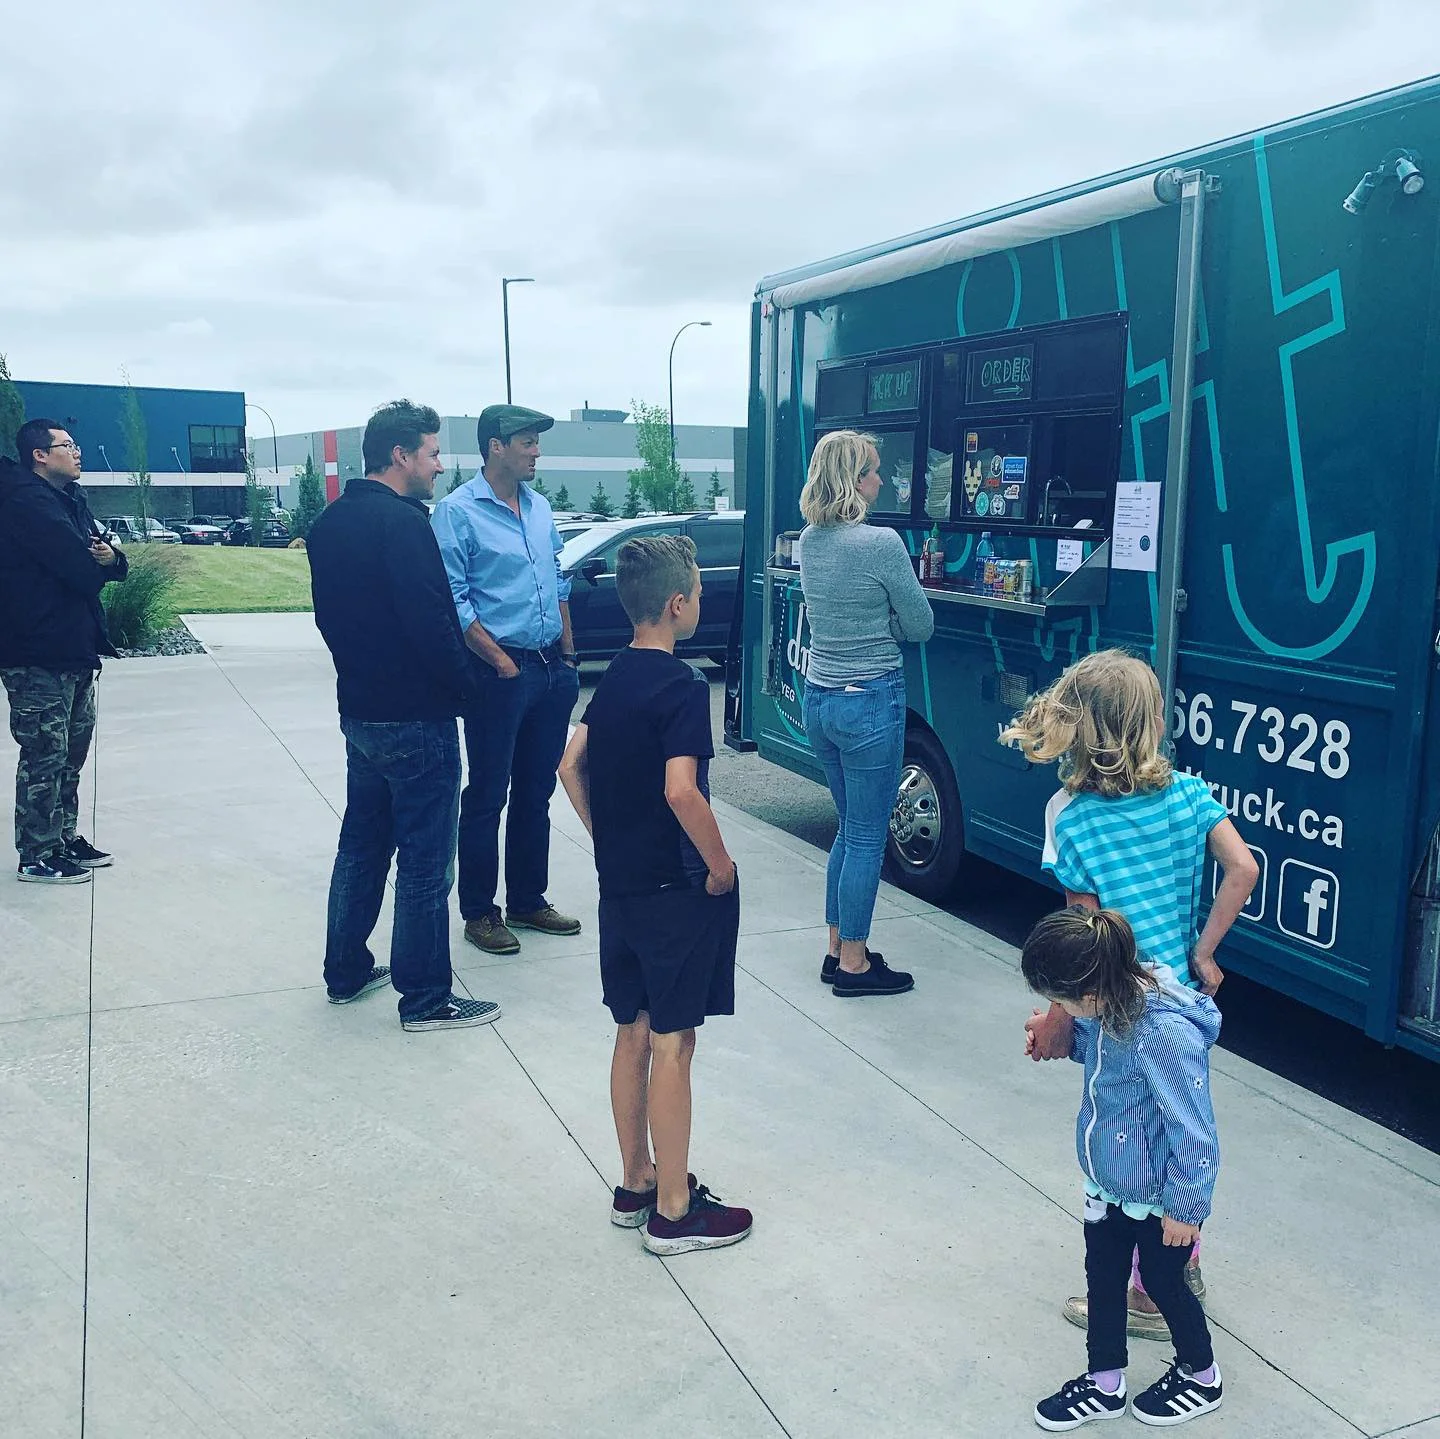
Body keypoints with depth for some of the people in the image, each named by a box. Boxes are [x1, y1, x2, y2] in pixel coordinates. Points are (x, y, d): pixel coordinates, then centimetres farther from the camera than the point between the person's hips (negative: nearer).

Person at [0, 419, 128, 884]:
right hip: (38, 655, -9)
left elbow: (104, 562, 13)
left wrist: (112, 558, -11)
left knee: (73, 749, 16)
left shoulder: (70, 497, 15)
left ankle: (65, 838, 28)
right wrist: (97, 563, 0)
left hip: (75, 648, 9)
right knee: (45, 755, -2)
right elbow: (80, 568, -24)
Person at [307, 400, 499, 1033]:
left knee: (362, 844, 20)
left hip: (358, 711, 9)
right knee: (425, 862, 0)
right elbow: (431, 622, -24)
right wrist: (460, 684, -9)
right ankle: (425, 999, 9)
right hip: (416, 719, -9)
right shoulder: (401, 522, -19)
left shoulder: (328, 523, 9)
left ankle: (347, 971, 32)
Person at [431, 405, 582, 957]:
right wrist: (502, 662, -14)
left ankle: (527, 901, 27)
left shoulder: (539, 507, 13)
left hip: (552, 668, 7)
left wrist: (568, 655, 14)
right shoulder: (458, 511, -9)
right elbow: (453, 600, -13)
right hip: (499, 673, -7)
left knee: (536, 793, 14)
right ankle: (478, 912, 14)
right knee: (487, 795, 2)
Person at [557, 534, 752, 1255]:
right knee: (672, 1043, 1)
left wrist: (608, 840, 15)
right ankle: (674, 1211, 12)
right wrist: (720, 864, -16)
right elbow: (680, 790, -28)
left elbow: (571, 767, 12)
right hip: (676, 889, -8)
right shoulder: (682, 687, -18)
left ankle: (635, 1183, 29)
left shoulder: (614, 679, 7)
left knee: (633, 1034, 16)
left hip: (620, 884, 8)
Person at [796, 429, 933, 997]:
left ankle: (837, 949, 28)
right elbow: (920, 626, -7)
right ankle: (853, 965, 15)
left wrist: (871, 624, 7)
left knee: (851, 827, 21)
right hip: (869, 702, -8)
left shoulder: (809, 541, 5)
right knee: (867, 837, 4)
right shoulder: (882, 544, -17)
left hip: (817, 698, 8)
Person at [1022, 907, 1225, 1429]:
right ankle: (1104, 1385, 42)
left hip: (1158, 1195, -7)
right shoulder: (1115, 999, -13)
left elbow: (1194, 1131, -27)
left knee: (1162, 1282, 17)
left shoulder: (1165, 1033, -38)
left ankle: (1201, 1376, 46)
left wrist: (1185, 1207, -16)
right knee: (1102, 1277, 20)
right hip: (1108, 1181, 7)